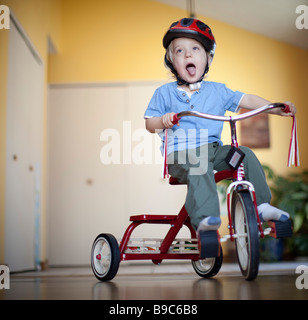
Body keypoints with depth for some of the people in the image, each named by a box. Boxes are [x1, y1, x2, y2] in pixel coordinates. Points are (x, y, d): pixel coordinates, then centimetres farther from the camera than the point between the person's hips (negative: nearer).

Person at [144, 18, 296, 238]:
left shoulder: (217, 91, 15)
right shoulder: (164, 93, 8)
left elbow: (246, 100, 12)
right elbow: (149, 124, 7)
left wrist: (277, 108, 2)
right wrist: (163, 120, -16)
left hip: (214, 150, 4)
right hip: (181, 153, -4)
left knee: (245, 154, -11)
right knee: (200, 168, -34)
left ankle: (261, 205, -2)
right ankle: (204, 219, -46)